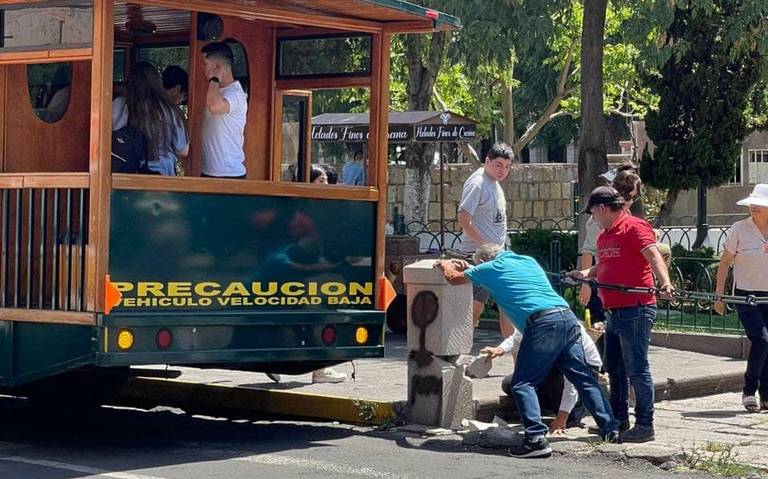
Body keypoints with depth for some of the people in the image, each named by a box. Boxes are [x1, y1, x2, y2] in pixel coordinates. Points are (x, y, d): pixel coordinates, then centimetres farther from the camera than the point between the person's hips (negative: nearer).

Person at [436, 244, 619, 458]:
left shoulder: (492, 268, 10)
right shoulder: (528, 261, 28)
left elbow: (454, 278, 23)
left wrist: (446, 264, 45)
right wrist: (468, 268, 55)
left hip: (543, 322, -7)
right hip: (568, 318, 7)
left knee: (522, 383, -3)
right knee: (583, 378, 13)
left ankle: (536, 439, -15)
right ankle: (610, 428, 13)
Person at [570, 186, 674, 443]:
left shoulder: (634, 227, -11)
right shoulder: (604, 236, 18)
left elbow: (653, 255, -23)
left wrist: (664, 283, -38)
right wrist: (586, 273, 6)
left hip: (635, 309, -10)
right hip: (614, 312, 10)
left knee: (637, 369, -5)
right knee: (614, 368, 17)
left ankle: (645, 425, 1)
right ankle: (619, 420, 28)